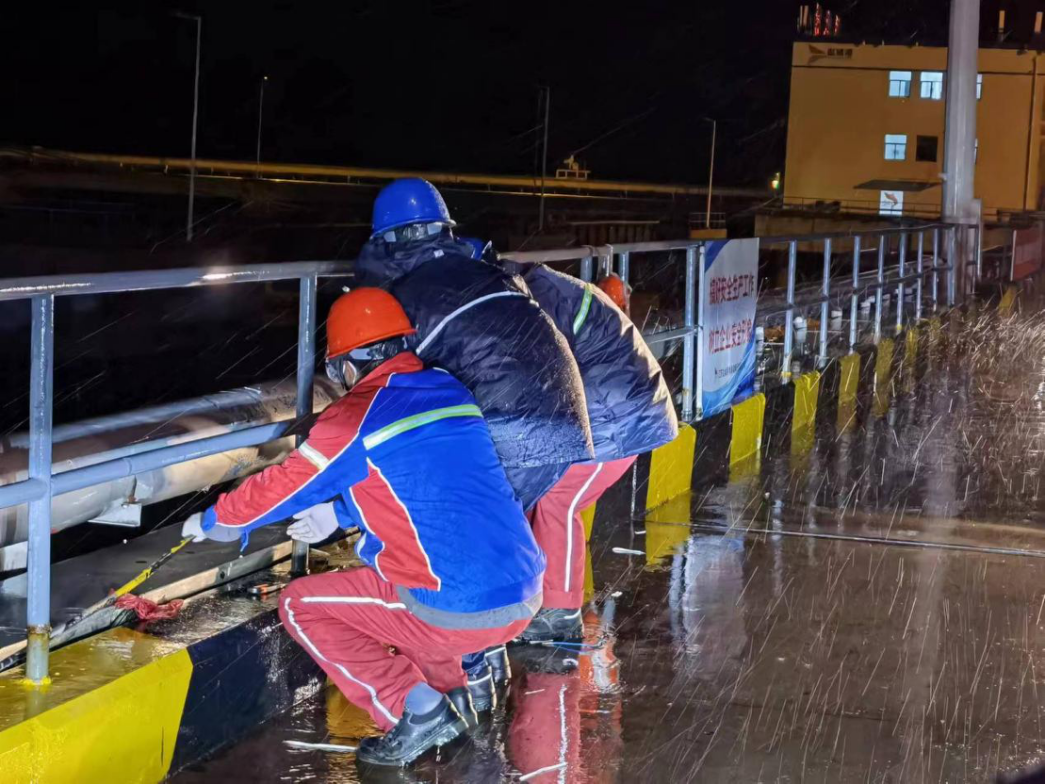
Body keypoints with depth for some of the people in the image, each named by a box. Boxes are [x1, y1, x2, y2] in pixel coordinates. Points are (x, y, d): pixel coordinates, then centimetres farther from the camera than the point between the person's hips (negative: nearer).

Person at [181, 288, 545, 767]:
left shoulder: (355, 419, -8)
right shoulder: (450, 390, 11)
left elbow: (281, 489, 2)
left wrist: (211, 522, 21)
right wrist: (340, 514, 33)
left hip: (455, 615, -7)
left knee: (300, 607, 11)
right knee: (371, 575, 34)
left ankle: (414, 709, 0)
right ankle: (451, 693, 18)